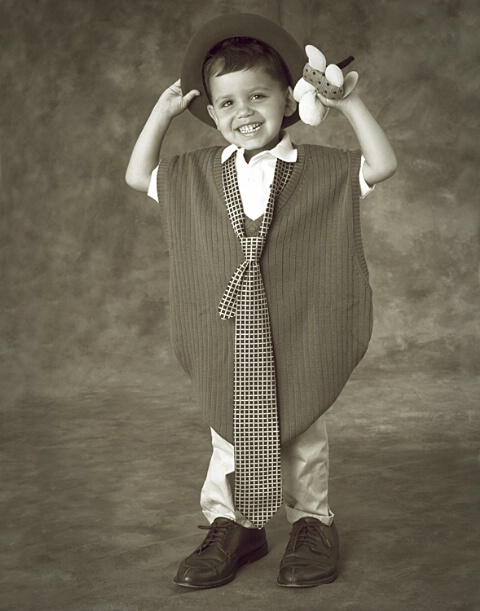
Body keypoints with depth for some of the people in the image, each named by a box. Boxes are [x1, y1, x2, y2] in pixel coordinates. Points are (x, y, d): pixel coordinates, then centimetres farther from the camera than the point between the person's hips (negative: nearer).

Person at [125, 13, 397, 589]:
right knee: (229, 432, 10)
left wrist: (351, 104, -7)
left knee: (303, 433, 10)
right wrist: (162, 113, 7)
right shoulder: (196, 174, 5)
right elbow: (138, 176, 14)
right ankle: (231, 525, 24)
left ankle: (312, 522, 26)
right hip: (223, 337, 2)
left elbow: (382, 165, -6)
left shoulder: (321, 169, -2)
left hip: (299, 333, -2)